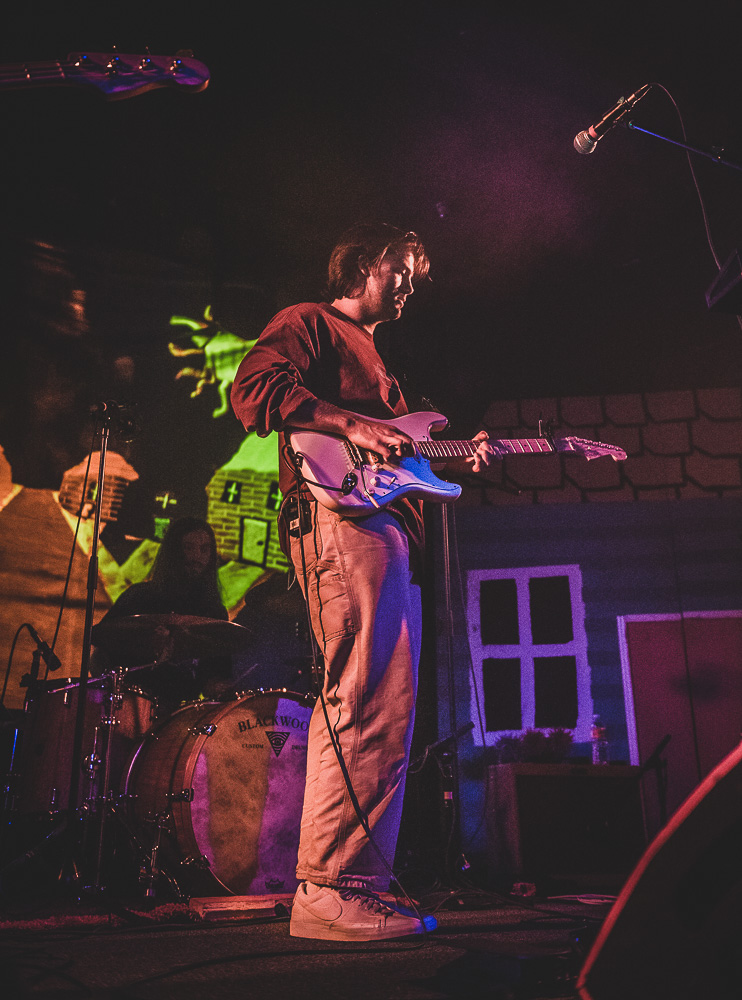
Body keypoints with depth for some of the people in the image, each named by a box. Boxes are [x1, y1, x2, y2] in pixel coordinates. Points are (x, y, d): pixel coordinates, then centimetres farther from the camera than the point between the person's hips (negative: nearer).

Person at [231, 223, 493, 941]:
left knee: (388, 710, 6)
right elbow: (254, 387, -10)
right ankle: (328, 891, -12)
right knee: (369, 702, -18)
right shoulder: (309, 323, 10)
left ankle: (364, 881, 13)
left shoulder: (373, 358, 36)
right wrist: (352, 425, -16)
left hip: (390, 531, 10)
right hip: (339, 516, -10)